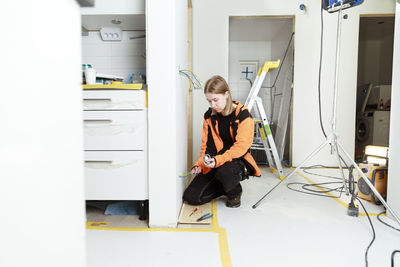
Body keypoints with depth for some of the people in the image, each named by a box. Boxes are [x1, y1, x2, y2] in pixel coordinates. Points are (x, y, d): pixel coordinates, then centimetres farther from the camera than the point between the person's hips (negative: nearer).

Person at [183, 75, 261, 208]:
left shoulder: (243, 115, -13)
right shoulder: (209, 116, 3)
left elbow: (241, 146, -21)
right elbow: (206, 145, 10)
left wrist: (218, 160, -34)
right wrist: (200, 164, -7)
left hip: (238, 160, -5)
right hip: (214, 163, 5)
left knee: (225, 171, -41)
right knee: (191, 197, -8)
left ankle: (235, 192, -2)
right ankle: (227, 186, 16)